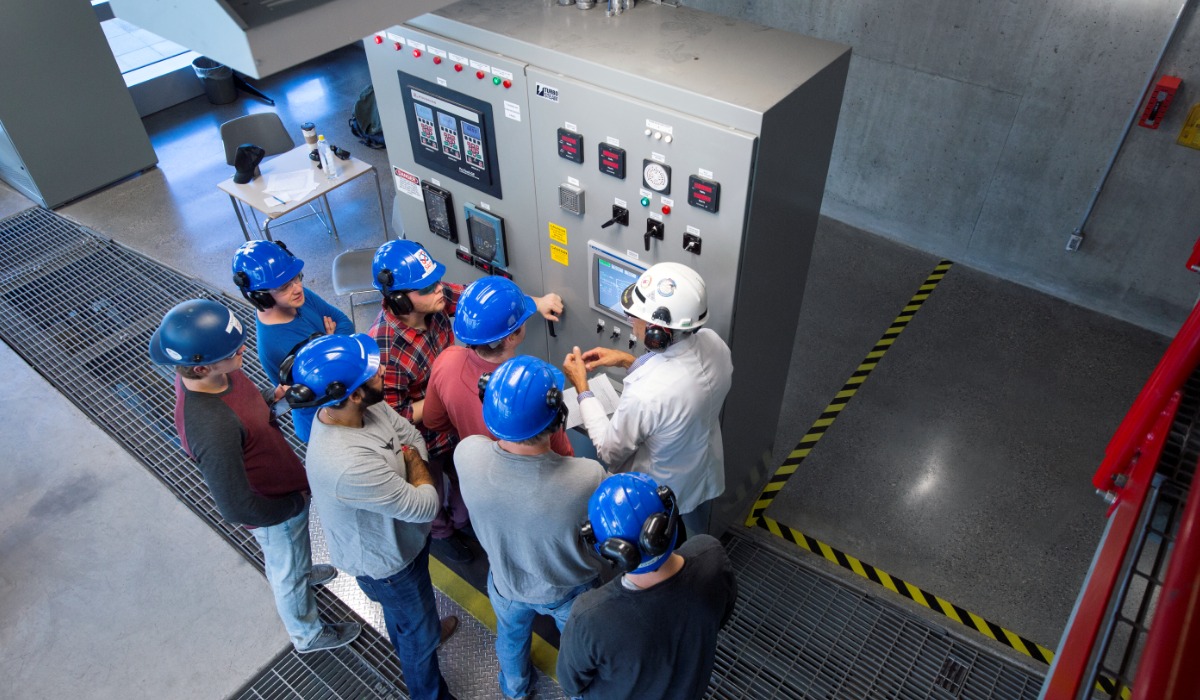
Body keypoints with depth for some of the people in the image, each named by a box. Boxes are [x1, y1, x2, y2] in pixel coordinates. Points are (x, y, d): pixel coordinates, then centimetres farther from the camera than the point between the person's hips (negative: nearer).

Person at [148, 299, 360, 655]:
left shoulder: (201, 369, -20)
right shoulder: (212, 428, -44)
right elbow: (236, 508, -33)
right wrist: (294, 505, -17)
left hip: (276, 477, 7)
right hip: (274, 508, -7)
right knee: (290, 573, 22)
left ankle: (298, 573, 67)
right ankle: (308, 635, 49)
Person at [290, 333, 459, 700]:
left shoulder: (364, 405, -21)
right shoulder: (347, 464, -45)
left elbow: (412, 437, -3)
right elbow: (424, 506, -32)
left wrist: (412, 462, -21)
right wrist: (415, 464, -16)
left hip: (398, 534, 7)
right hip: (384, 560, -7)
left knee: (404, 608, 37)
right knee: (419, 632, 21)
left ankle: (413, 638, 68)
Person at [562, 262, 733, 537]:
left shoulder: (644, 396, -44)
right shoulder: (714, 343, -23)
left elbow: (609, 451, -24)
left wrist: (581, 387, -17)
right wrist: (628, 361, -4)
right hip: (705, 478, 6)